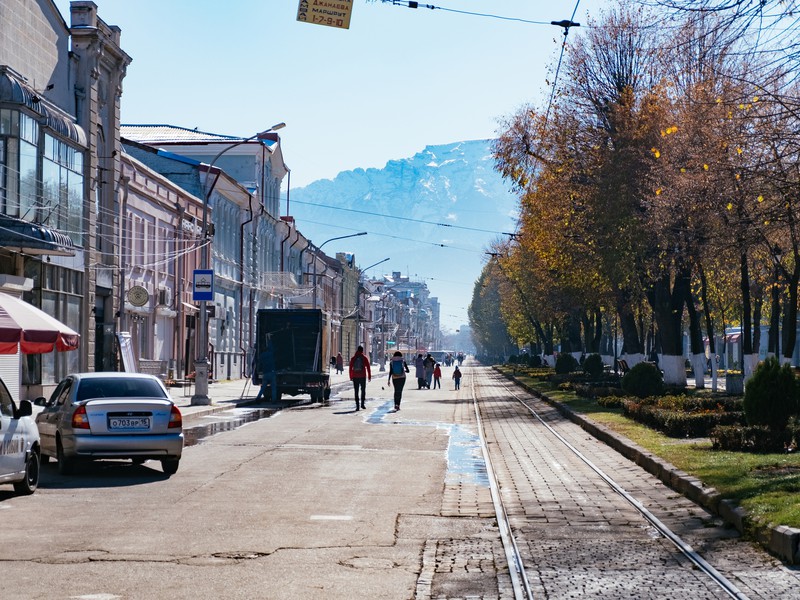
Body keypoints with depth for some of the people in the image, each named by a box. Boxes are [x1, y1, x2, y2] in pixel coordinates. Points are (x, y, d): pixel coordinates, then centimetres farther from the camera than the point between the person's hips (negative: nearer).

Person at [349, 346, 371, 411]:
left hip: (355, 377, 1)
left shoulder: (353, 358, 4)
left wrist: (351, 377, 9)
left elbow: (350, 368, 4)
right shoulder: (365, 358, 0)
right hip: (363, 377, -1)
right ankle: (363, 403, 0)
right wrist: (369, 376, 3)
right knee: (363, 390, 12)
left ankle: (357, 405, 0)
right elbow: (368, 368, -1)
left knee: (356, 391, 5)